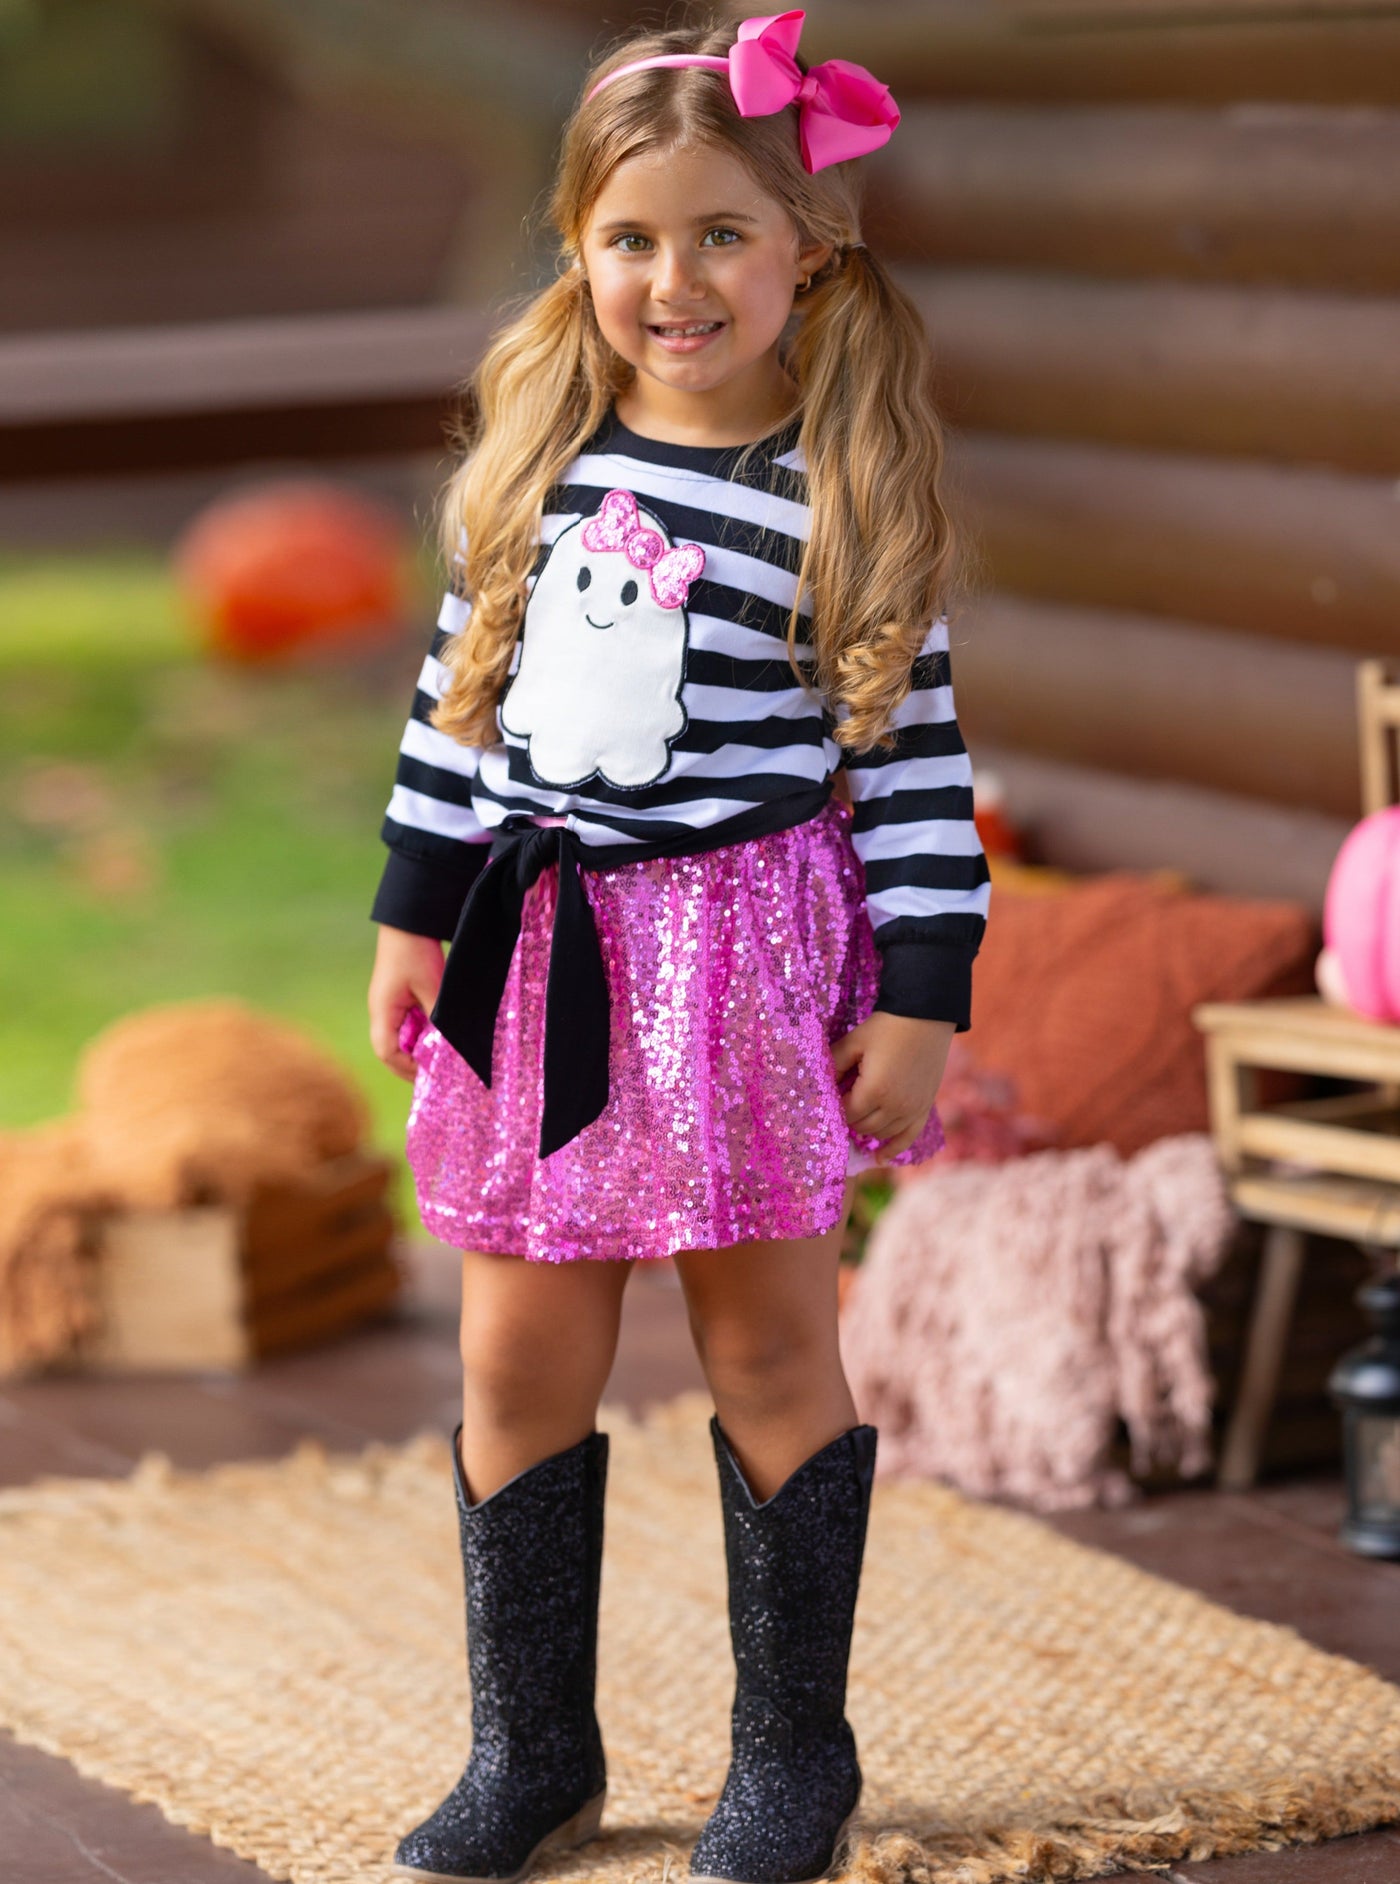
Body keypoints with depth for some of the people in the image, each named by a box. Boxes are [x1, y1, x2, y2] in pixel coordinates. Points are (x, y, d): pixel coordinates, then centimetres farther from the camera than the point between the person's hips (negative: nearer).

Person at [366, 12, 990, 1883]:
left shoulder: (846, 487, -8)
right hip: (541, 953, 4)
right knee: (519, 1359, 8)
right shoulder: (542, 447, 4)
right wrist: (413, 910, 10)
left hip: (755, 946, -4)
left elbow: (913, 747, -7)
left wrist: (923, 994, -10)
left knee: (769, 1354, 6)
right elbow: (465, 681, 12)